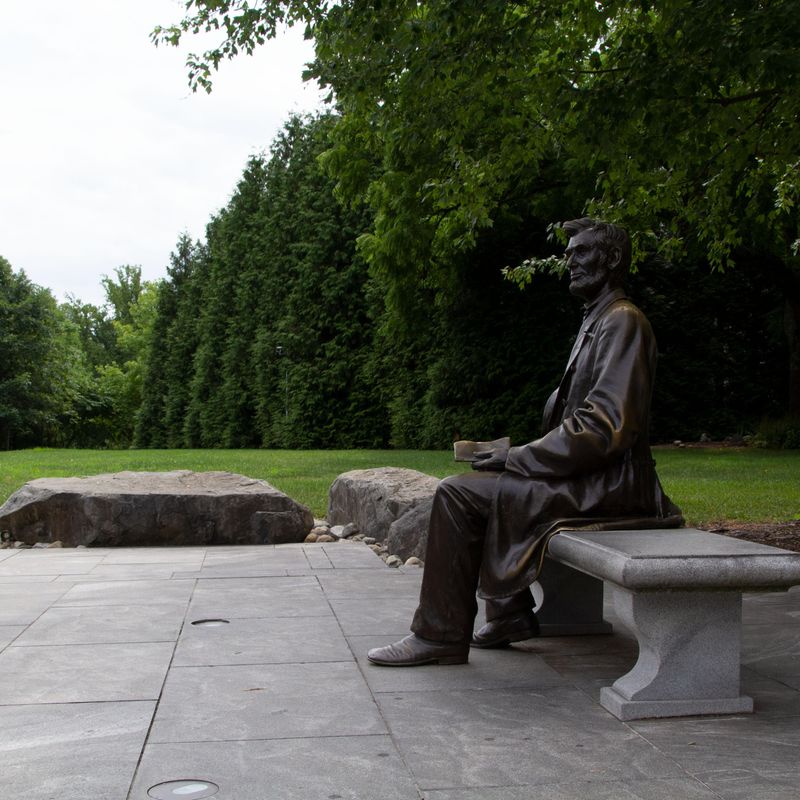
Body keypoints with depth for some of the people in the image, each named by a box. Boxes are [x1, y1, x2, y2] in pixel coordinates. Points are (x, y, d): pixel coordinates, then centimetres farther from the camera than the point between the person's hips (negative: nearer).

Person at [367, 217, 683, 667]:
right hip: (587, 472, 11)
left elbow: (606, 427, -23)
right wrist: (523, 456, 8)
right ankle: (511, 615, 16)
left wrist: (519, 459, -17)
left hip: (607, 484, -11)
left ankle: (440, 636, -9)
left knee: (458, 494, -17)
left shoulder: (623, 321, -13)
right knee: (480, 483, 20)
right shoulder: (596, 322, 20)